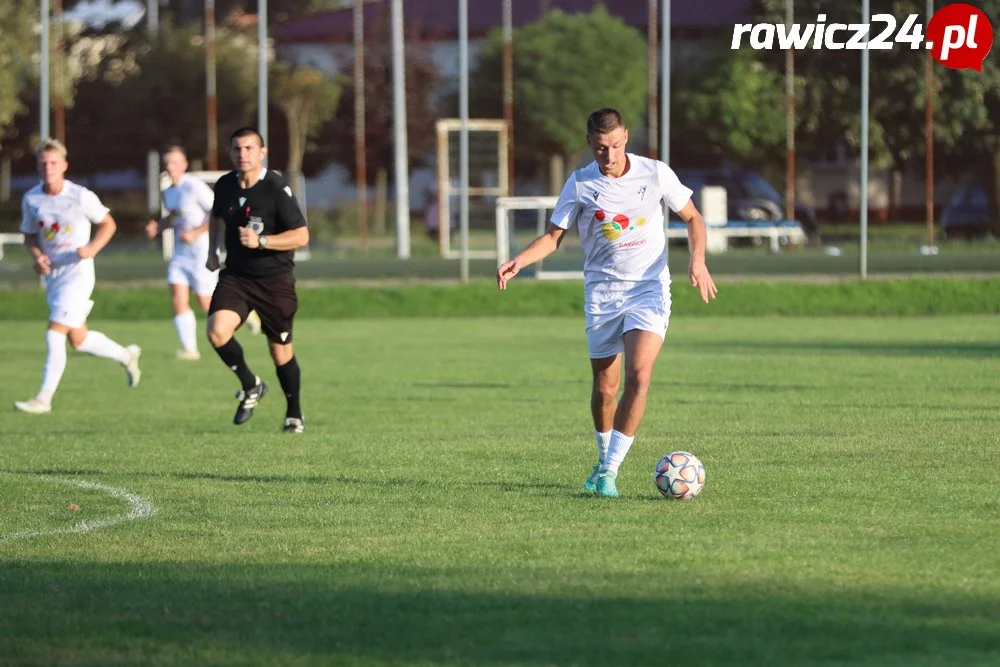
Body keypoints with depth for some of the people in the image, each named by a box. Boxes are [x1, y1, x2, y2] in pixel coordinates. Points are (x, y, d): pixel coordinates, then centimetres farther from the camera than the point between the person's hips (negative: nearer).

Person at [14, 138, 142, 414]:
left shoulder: (81, 196, -13)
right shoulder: (31, 199, 0)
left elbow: (108, 224, -1)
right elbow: (29, 235, 13)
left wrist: (92, 248, -17)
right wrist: (36, 256, -7)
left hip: (77, 274, -6)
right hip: (53, 275, 6)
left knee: (55, 334, -15)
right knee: (78, 339, 15)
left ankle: (44, 398, -12)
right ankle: (126, 355, 41)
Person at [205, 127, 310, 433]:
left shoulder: (276, 189, -15)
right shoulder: (225, 186, 1)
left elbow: (301, 236, -16)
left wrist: (261, 241, -26)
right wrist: (212, 252, 14)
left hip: (274, 280, -3)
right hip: (235, 277, 4)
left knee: (281, 351, 6)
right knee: (217, 330, -21)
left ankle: (294, 414, 29)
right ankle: (251, 386, 3)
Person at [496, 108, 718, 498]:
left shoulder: (656, 174, -5)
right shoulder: (580, 184, -3)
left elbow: (692, 218, 8)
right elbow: (553, 237, 4)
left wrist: (697, 259, -10)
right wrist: (517, 262, -13)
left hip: (648, 288, -1)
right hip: (601, 291, 1)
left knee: (639, 374, -20)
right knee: (605, 387, 6)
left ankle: (610, 471, -15)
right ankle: (604, 461, 31)